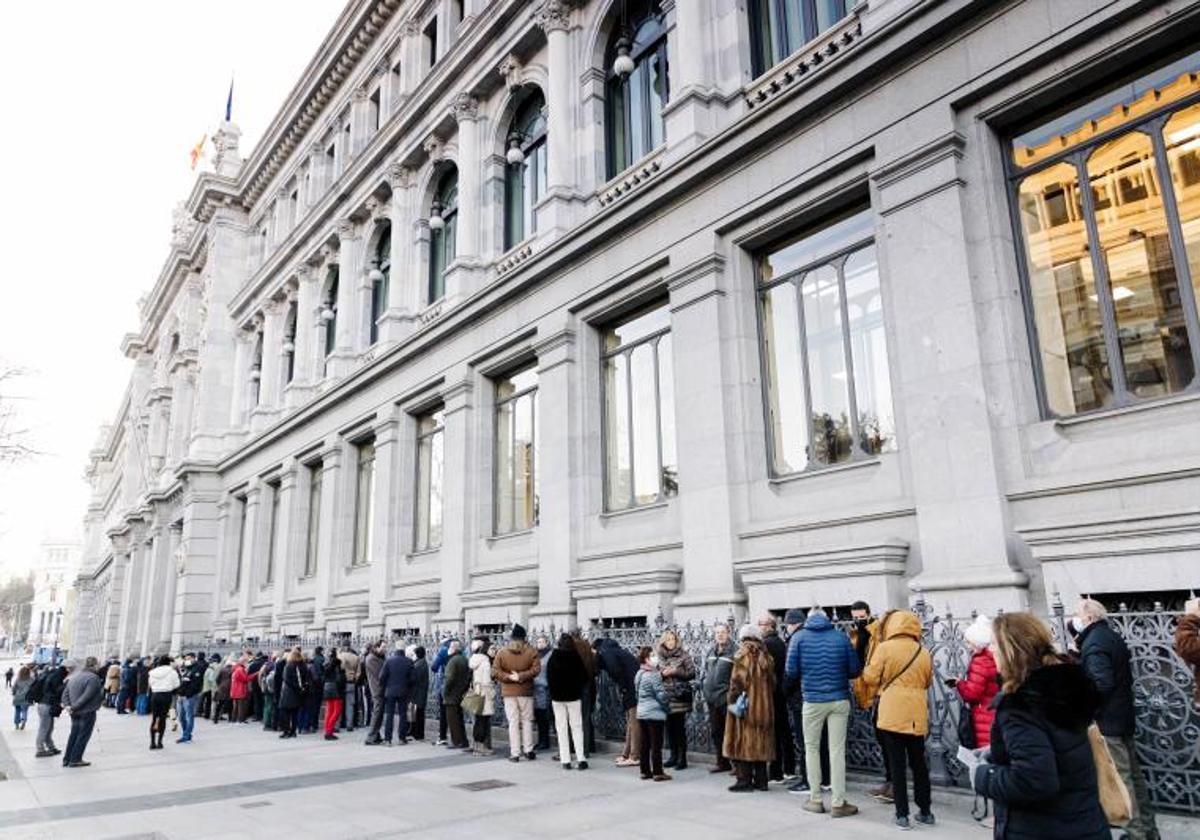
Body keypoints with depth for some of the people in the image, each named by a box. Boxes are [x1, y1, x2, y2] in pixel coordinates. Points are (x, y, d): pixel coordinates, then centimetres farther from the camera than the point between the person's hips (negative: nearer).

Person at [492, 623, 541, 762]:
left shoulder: (502, 652, -4)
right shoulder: (531, 651, -5)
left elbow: (495, 671, -8)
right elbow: (536, 669, -13)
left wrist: (508, 677, -6)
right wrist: (521, 676, -9)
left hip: (509, 692, 0)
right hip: (526, 691, 0)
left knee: (513, 722, 5)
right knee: (527, 720, 12)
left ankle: (515, 753, 5)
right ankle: (528, 750, 13)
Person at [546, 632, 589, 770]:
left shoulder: (552, 659, -6)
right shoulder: (576, 658, -8)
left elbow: (549, 679, -1)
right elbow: (584, 677, -4)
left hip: (557, 697, 1)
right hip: (574, 696, 0)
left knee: (561, 729, 7)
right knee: (576, 727, 6)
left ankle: (565, 760, 5)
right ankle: (580, 759, -1)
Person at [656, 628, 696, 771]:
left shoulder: (684, 655, -1)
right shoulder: (659, 656, 7)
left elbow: (692, 673, -3)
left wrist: (676, 671, -12)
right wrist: (662, 673, -8)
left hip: (680, 697, -3)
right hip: (665, 696, 3)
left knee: (680, 728, -2)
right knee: (669, 728, 7)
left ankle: (682, 758, 6)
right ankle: (673, 756, 20)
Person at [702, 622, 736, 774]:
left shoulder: (733, 652, -9)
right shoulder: (711, 651, 13)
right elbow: (705, 671, 21)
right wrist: (704, 687, 12)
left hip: (726, 698, -7)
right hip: (712, 697, 7)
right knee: (716, 731, 14)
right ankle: (722, 762, 25)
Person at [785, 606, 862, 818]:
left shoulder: (799, 637, -3)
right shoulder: (841, 637, -1)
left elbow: (791, 670, -6)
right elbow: (855, 670, -1)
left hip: (812, 701, -1)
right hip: (839, 700, 1)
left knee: (812, 748, 13)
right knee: (837, 750, 5)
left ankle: (815, 800, 16)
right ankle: (838, 803, 7)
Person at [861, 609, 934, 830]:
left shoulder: (885, 648, -9)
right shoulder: (924, 652, 2)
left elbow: (870, 677, -6)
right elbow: (928, 682, 14)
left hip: (892, 714, -3)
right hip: (917, 716, 4)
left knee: (897, 764, 4)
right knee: (918, 763, 16)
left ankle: (902, 814, 6)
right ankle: (925, 811, 25)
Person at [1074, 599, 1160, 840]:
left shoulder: (1093, 642, -19)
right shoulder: (1113, 636, 11)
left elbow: (1101, 683, -27)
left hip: (1107, 721, -10)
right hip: (1122, 715, 10)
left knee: (1120, 778, -3)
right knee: (1133, 773, 17)